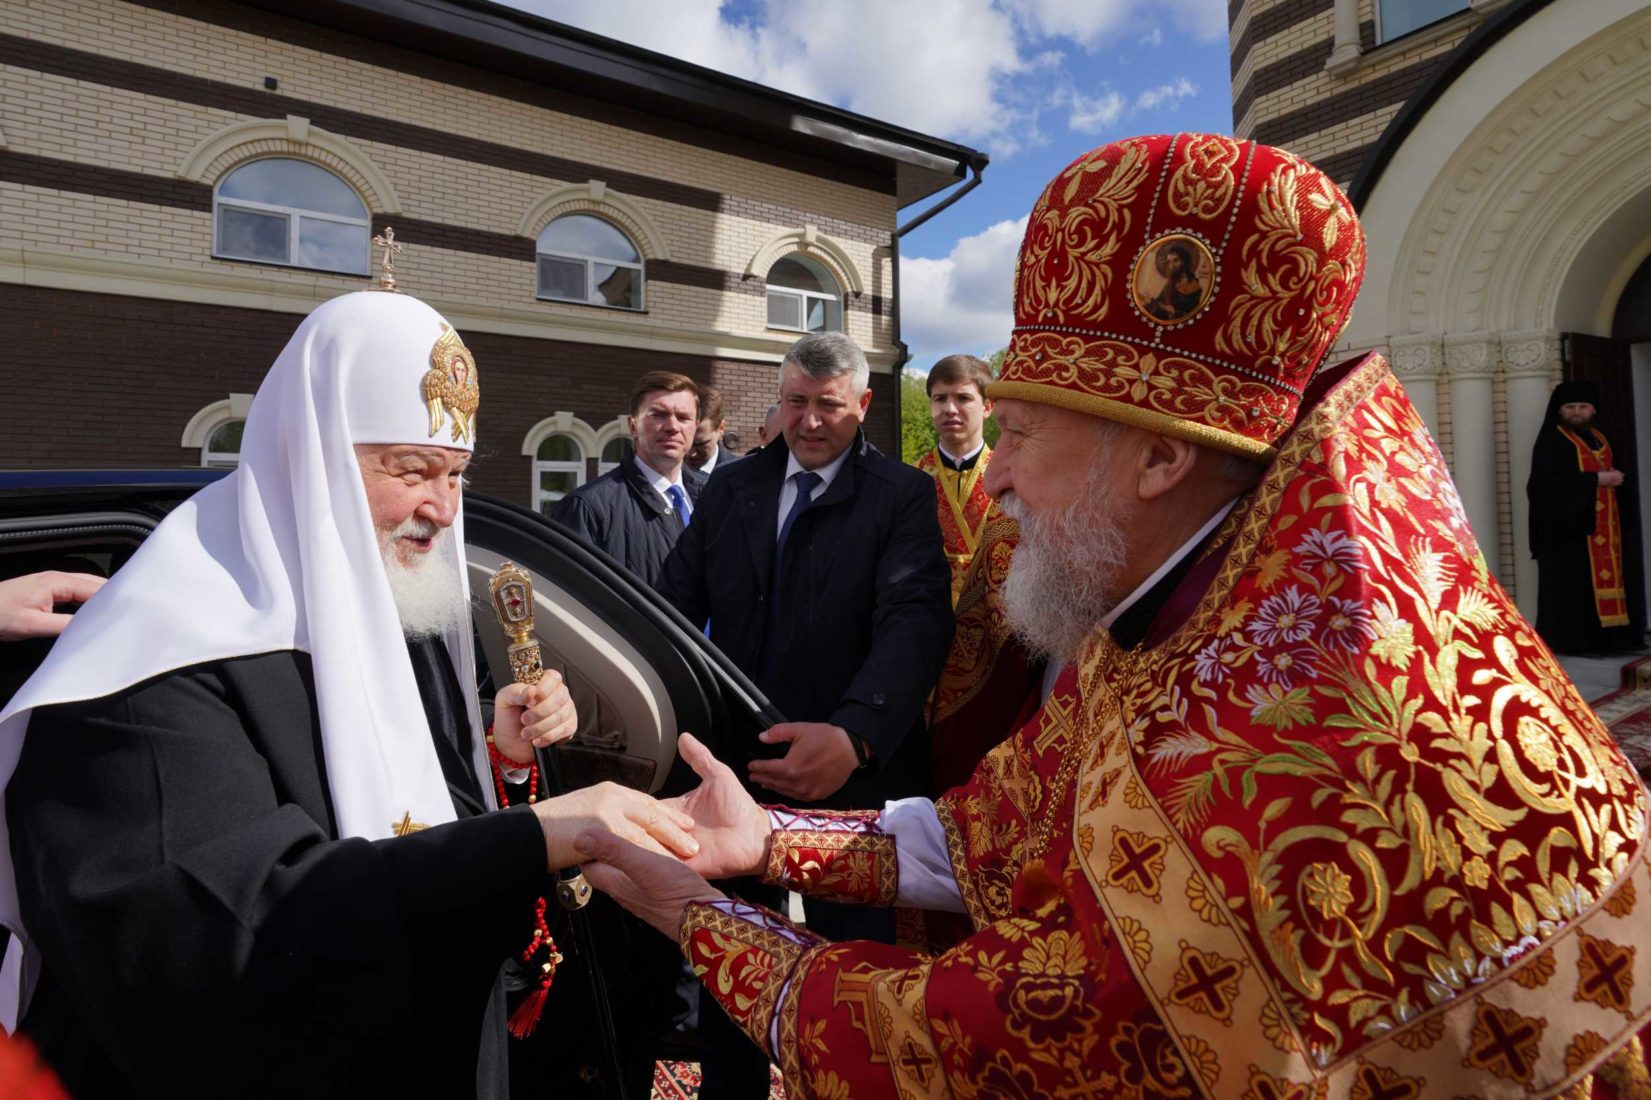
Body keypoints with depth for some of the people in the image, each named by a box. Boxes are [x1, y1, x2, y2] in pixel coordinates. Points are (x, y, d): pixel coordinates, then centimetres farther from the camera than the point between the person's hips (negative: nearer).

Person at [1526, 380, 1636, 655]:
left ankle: (1602, 637, 9)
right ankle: (1569, 640, -7)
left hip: (1601, 526, 8)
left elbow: (1607, 471, 29)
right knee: (1571, 585, -9)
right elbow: (1549, 481, -18)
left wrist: (1615, 478, 8)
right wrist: (1596, 479, -17)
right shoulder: (1550, 441, -5)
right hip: (1566, 525, -8)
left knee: (1604, 579, 5)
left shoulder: (1599, 439, 19)